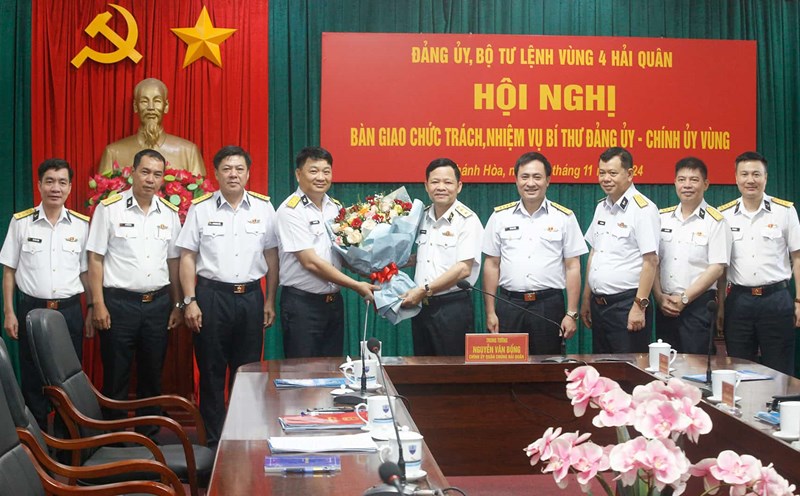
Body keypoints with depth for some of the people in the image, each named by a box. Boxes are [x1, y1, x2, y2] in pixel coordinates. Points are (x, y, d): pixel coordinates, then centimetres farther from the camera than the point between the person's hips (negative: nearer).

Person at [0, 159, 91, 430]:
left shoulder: (82, 225, 3)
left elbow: (87, 272, 8)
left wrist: (92, 312, 5)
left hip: (69, 310, 1)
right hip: (31, 309, -1)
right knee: (32, 379, 6)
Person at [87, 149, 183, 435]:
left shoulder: (170, 213, 7)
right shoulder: (109, 208, -5)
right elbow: (95, 258, -5)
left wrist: (177, 305, 9)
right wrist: (98, 304, -10)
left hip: (158, 303, 4)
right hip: (119, 303, -4)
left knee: (152, 376, 12)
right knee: (116, 378, 3)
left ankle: (148, 437, 23)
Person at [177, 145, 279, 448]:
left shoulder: (263, 208, 4)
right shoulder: (200, 209, 0)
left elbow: (271, 256, 8)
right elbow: (187, 257, 0)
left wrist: (270, 301, 5)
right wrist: (190, 301, -6)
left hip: (250, 296, 2)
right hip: (211, 295, -1)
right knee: (211, 372, 4)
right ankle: (214, 440, 15)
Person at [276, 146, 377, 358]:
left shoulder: (336, 207, 9)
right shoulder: (290, 211, -12)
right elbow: (311, 262, -17)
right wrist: (356, 286, -16)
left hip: (333, 300, 6)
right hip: (301, 303, -6)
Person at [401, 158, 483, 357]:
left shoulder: (467, 220, -9)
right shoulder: (422, 216, 10)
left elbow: (463, 269, -16)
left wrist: (424, 290, -16)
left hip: (453, 307, -6)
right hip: (421, 306, 6)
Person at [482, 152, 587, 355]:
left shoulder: (564, 217, 3)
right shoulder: (500, 216, 6)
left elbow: (572, 267, 3)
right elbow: (491, 265, 8)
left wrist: (572, 314, -3)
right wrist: (490, 312, 3)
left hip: (549, 305, -1)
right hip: (509, 304, 1)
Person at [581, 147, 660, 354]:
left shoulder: (643, 209, -11)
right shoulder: (602, 208, 13)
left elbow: (651, 261, -15)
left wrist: (639, 305, -19)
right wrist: (586, 299, 16)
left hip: (626, 304, -8)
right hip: (599, 304, 8)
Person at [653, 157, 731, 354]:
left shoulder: (715, 221, -3)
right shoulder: (662, 218, 10)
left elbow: (716, 268, -9)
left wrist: (684, 299, -12)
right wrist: (659, 296, -5)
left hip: (699, 306, -4)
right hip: (665, 306, 4)